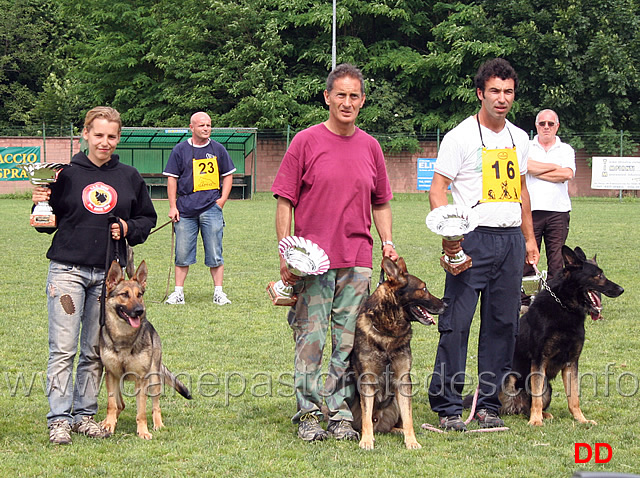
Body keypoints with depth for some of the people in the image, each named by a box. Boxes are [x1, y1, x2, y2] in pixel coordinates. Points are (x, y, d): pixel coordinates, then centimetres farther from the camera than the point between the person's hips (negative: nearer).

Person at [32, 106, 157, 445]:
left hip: (109, 273, 3)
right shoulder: (67, 174, 1)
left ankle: (84, 414, 18)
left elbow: (148, 218, 18)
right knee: (62, 349, -7)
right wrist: (41, 204, -13)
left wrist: (129, 229, -1)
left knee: (95, 350, 9)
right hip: (67, 268, -3)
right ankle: (59, 419, -4)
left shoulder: (129, 178, 8)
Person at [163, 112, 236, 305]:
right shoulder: (180, 150, 6)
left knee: (215, 253, 1)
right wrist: (172, 207, 0)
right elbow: (172, 178, 6)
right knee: (182, 253, 3)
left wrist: (222, 199, 4)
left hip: (211, 208, 1)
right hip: (185, 209, 0)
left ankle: (218, 292, 6)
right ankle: (178, 292, 10)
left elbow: (228, 175, 17)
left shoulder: (218, 149, 10)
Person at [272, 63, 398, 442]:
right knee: (310, 339, -2)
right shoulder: (306, 142, 0)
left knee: (350, 341, 5)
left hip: (357, 261, 3)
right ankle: (309, 414, 6)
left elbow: (381, 202, 21)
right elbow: (285, 201, 0)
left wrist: (388, 242, 7)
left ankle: (341, 414, 12)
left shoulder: (370, 147, 12)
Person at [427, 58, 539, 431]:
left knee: (503, 324, 6)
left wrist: (529, 238, 20)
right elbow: (438, 190, -7)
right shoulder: (461, 137, -3)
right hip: (473, 238, -6)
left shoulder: (519, 138, 15)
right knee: (457, 323, -7)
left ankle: (489, 403, 13)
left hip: (511, 238, 6)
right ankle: (448, 406, -1)